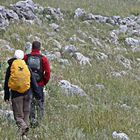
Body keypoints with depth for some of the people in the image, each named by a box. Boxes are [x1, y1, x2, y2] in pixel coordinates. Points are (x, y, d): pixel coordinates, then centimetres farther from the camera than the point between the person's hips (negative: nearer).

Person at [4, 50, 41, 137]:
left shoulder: (10, 68, 1)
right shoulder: (27, 67, 5)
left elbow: (6, 84, 4)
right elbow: (33, 82, 5)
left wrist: (6, 97, 10)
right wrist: (37, 94, 8)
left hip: (15, 94, -2)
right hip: (27, 93, 2)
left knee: (18, 115, 2)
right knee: (26, 114, 13)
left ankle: (23, 126, -27)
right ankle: (24, 133, 11)